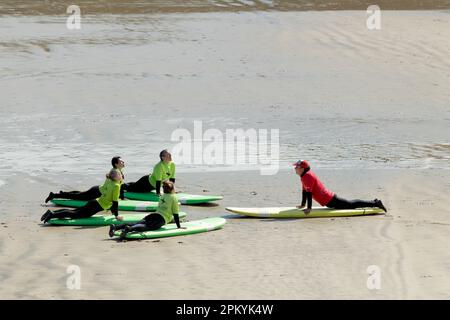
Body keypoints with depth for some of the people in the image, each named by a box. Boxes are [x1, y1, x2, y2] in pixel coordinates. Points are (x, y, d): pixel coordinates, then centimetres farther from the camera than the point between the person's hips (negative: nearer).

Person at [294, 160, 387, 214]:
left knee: (351, 205, -2)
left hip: (330, 201, -9)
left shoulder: (307, 176, -20)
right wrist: (302, 205, 24)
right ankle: (374, 202, 29)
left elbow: (309, 192, -26)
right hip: (330, 198, 9)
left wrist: (309, 208, -29)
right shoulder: (304, 176, 11)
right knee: (351, 204, 20)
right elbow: (304, 191, 22)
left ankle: (375, 204, 3)